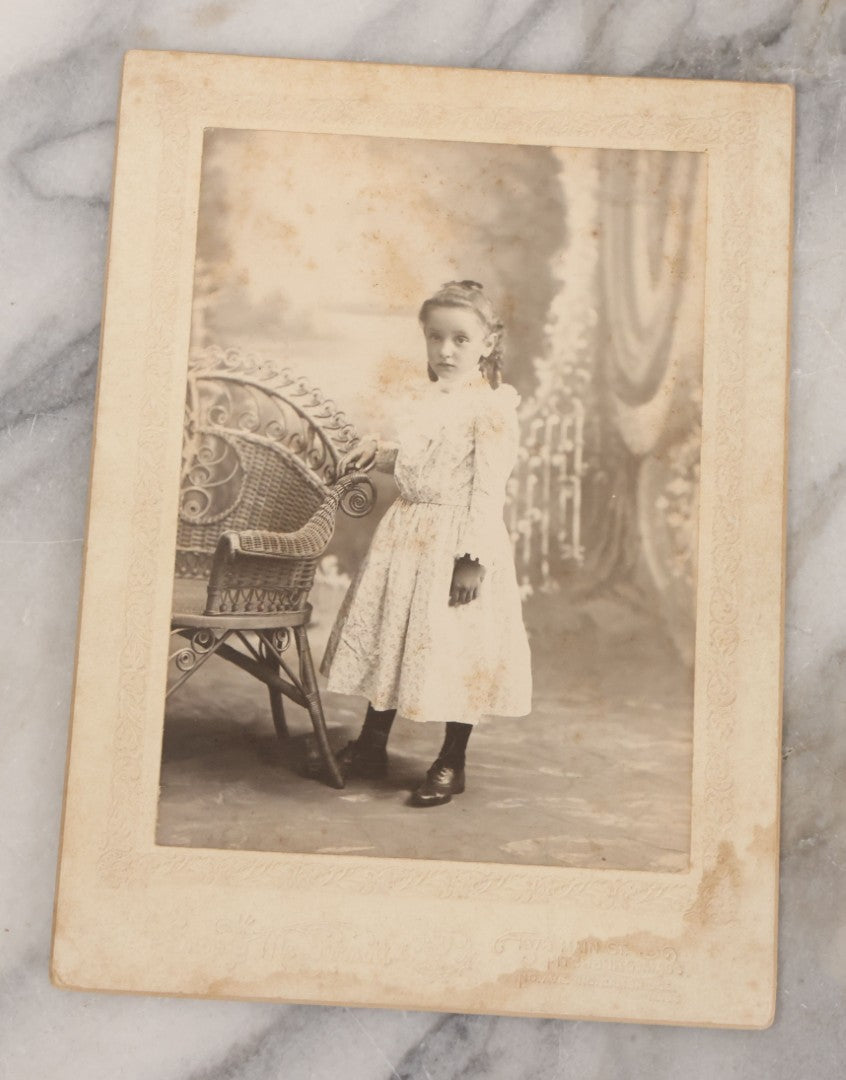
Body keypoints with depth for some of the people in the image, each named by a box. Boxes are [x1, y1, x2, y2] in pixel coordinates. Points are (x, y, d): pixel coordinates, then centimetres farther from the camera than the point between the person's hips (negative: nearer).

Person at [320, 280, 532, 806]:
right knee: (389, 635, 15)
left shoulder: (493, 407, -13)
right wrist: (377, 451, 9)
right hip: (406, 532, 8)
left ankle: (452, 763, 19)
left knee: (454, 647, 2)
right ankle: (372, 745, 31)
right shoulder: (427, 400, 10)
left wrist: (472, 556, -21)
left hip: (457, 540, -8)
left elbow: (488, 487, -18)